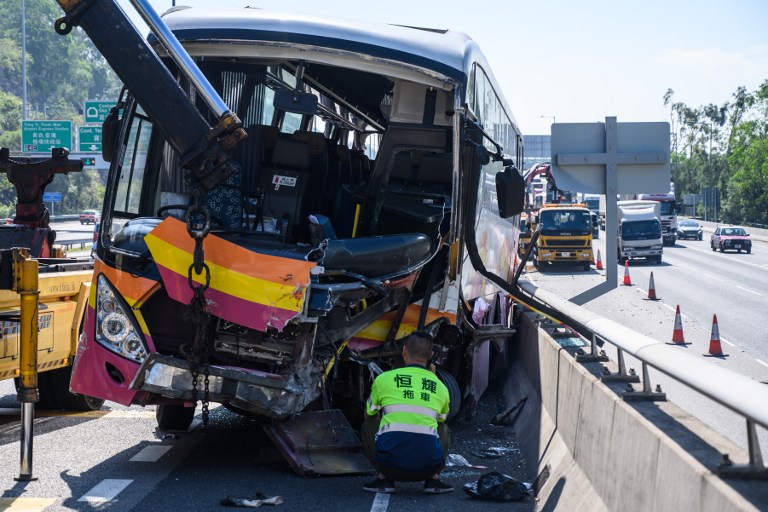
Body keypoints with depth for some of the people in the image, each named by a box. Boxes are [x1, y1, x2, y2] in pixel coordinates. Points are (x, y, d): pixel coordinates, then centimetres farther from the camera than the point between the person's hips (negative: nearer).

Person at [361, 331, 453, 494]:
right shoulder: (441, 387, 16)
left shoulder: (383, 379, 11)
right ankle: (433, 478, 12)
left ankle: (384, 478, 12)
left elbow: (369, 414, 28)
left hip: (390, 463, -1)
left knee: (368, 426, 29)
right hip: (427, 466, 2)